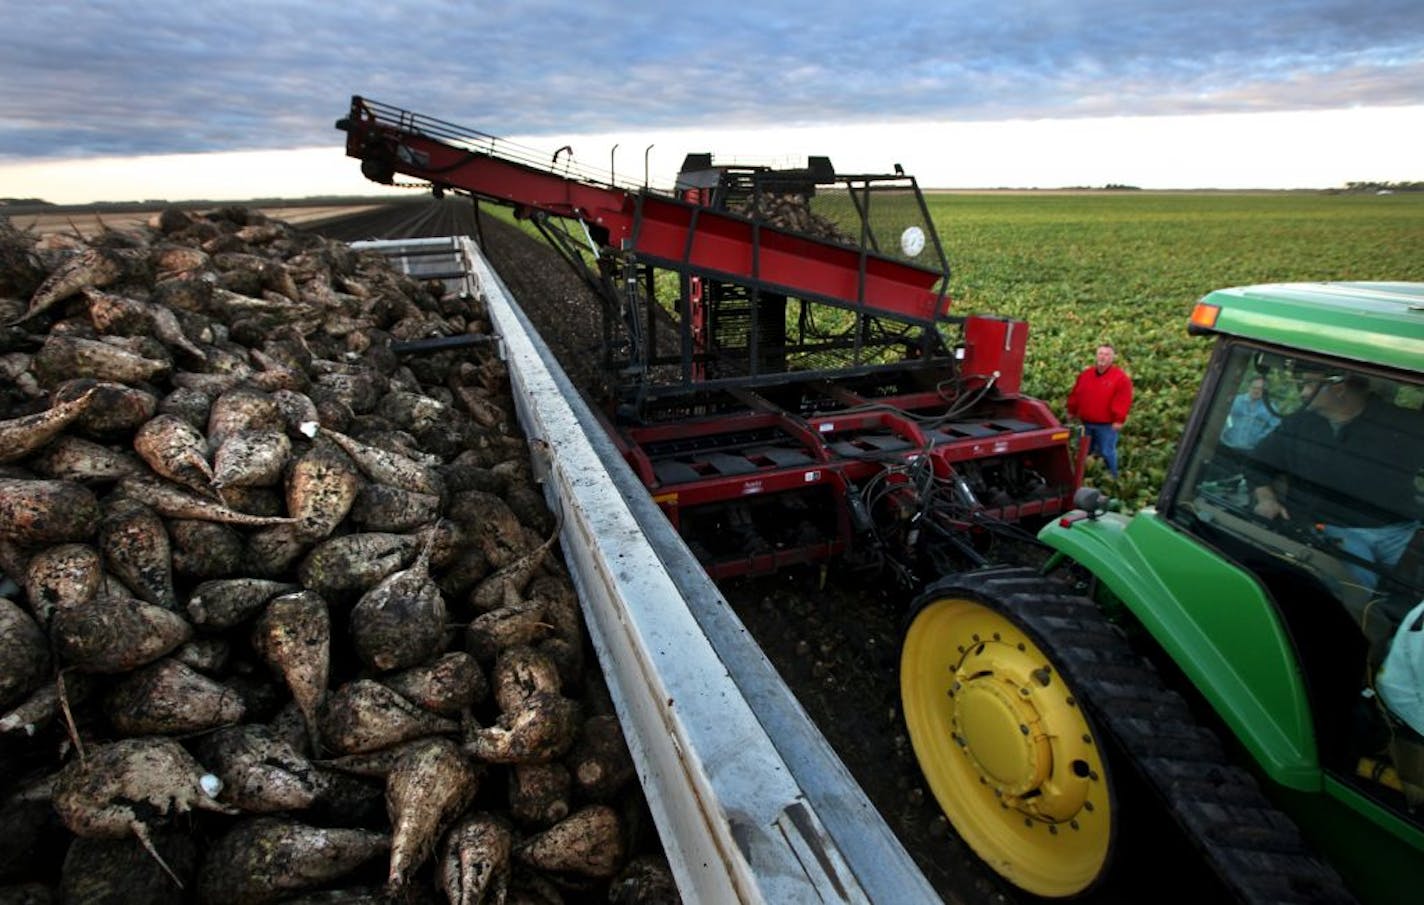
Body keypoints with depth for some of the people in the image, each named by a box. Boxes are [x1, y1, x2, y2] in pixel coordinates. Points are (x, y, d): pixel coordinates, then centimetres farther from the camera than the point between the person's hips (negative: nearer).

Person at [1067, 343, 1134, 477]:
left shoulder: (1121, 377, -10)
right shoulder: (1085, 374, 7)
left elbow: (1123, 401, -14)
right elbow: (1075, 395, 14)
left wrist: (1118, 420, -18)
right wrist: (1072, 412, 16)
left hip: (1107, 424, -5)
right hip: (1086, 422, 5)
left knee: (1107, 452, 1)